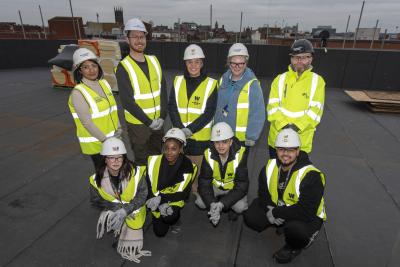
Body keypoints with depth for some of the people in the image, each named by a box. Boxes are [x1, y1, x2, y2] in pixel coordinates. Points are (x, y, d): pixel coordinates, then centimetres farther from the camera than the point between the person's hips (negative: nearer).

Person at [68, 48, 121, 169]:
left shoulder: (104, 83, 3)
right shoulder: (78, 93, -17)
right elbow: (86, 122, -20)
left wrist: (118, 128, -3)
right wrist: (105, 140, -19)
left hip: (112, 138, 6)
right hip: (95, 143, -6)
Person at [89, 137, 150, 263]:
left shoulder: (135, 171, -27)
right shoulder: (97, 178, -18)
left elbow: (142, 194, -19)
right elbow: (95, 201, -7)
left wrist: (126, 210, -29)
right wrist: (117, 207, -20)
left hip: (134, 208, -2)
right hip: (113, 209, 2)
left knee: (133, 232, -12)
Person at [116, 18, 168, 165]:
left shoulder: (154, 61, 4)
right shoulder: (123, 67, -12)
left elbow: (163, 90, 3)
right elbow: (127, 101, -17)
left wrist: (162, 116, -7)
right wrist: (148, 121, -17)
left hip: (157, 121, 5)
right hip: (137, 124, -4)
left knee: (157, 156, 22)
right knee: (142, 160, 13)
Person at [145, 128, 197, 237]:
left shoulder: (188, 166, -19)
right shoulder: (154, 160, -18)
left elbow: (183, 193, -18)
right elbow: (148, 186, -12)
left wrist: (161, 198, -28)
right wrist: (161, 205, -25)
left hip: (174, 200, -2)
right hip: (157, 200, 2)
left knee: (169, 217, -30)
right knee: (160, 232, -2)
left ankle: (174, 214, 6)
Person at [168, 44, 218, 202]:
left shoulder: (210, 83, -5)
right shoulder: (178, 81, 5)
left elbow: (209, 112, -10)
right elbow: (172, 107, 0)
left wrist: (190, 129, -19)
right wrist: (180, 128, -14)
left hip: (200, 136, -3)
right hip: (180, 135, 3)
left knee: (198, 166, 9)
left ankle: (198, 193, 31)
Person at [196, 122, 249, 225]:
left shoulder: (240, 154, -28)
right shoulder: (208, 154, -21)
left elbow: (242, 186, -24)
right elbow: (204, 183, -18)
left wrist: (221, 204, -36)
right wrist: (212, 204, -36)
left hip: (234, 188, -2)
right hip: (215, 186, 2)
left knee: (240, 207, -28)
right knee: (200, 203, -21)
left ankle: (232, 209, 7)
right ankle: (214, 208, 12)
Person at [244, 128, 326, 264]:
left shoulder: (311, 175, -27)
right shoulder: (269, 167, -9)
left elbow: (306, 211, -31)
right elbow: (263, 195, 1)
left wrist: (276, 213, -26)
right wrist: (270, 210, -19)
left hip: (308, 217, -5)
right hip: (275, 210, 6)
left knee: (295, 229, -37)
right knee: (251, 217, -13)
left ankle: (295, 247, 2)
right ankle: (284, 226, 14)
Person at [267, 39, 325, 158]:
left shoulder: (317, 81, 0)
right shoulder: (280, 79, 3)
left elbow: (315, 110, -8)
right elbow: (273, 106, -5)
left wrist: (297, 126, -22)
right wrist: (283, 125, -20)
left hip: (302, 141, -1)